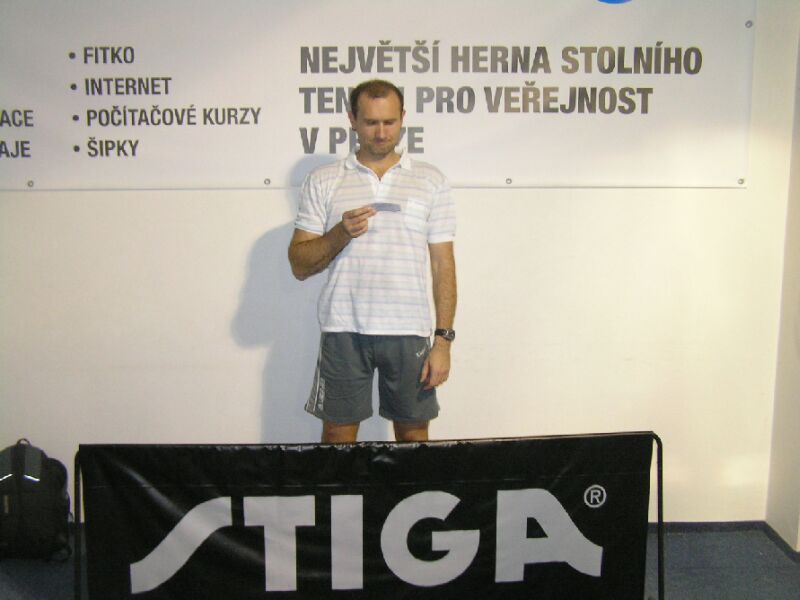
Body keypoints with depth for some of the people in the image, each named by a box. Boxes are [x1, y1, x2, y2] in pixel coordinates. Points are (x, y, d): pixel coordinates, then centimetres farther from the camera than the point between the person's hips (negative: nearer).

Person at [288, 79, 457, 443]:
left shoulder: (431, 181, 6)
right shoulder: (322, 181, 5)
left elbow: (443, 266, 4)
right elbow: (299, 266, 3)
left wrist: (443, 338, -3)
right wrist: (341, 233, -15)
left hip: (409, 331, 0)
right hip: (343, 330, 0)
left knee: (413, 433, 10)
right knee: (338, 434, 7)